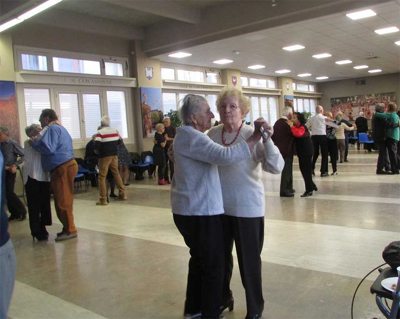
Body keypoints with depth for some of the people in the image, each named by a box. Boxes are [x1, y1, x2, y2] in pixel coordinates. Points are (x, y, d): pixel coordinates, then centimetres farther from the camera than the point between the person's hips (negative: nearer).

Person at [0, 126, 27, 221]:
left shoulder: (12, 143, -9)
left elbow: (23, 155, -10)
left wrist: (15, 165, -17)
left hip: (9, 171, -6)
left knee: (9, 192, -8)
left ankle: (22, 211, 8)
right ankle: (14, 213, 20)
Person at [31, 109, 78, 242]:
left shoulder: (52, 128, -9)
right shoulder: (61, 128, 24)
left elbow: (49, 148, -20)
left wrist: (34, 142, -5)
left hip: (62, 168, -10)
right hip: (67, 165, 10)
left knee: (62, 201, -5)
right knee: (64, 200, 14)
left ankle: (70, 230, -1)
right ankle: (68, 228, 20)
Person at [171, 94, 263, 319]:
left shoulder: (190, 135, 15)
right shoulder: (191, 138, -20)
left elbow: (214, 155, 15)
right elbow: (226, 156, -32)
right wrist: (256, 138, -26)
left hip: (192, 210, 11)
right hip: (200, 212, -11)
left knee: (200, 260, 21)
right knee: (213, 265, 2)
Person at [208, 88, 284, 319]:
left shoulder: (253, 135, -14)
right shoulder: (213, 134, -1)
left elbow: (277, 167, -21)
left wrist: (267, 140, -34)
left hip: (247, 208, -4)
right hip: (219, 207, 5)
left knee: (249, 259, 9)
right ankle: (223, 297, 45)